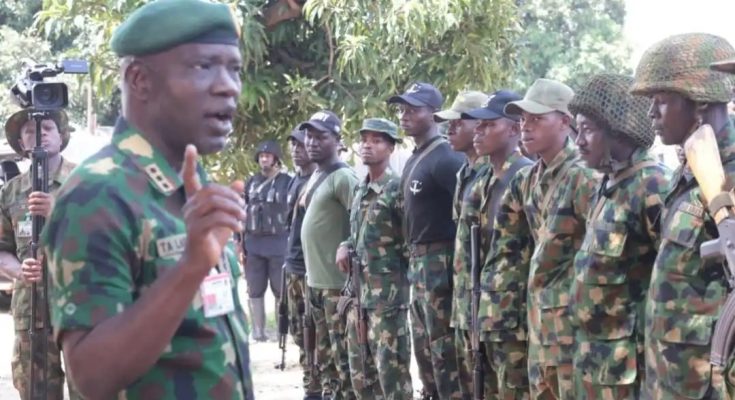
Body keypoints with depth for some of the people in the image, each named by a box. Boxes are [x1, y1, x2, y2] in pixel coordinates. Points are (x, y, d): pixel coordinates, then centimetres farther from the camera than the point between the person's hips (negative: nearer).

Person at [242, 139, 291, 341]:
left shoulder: (287, 182, -2)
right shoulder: (251, 183, 12)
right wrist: (239, 242, 8)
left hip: (279, 244, -4)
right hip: (253, 244, 5)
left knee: (281, 290, 0)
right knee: (255, 291, 7)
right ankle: (258, 331, 14)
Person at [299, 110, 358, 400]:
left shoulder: (343, 177, -13)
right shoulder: (316, 176, 15)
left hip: (337, 281, -9)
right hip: (316, 279, 9)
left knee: (343, 357, -7)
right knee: (325, 355, 15)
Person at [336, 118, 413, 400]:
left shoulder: (397, 189, -10)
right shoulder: (359, 190, 14)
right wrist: (345, 246, 7)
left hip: (388, 292, -8)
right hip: (358, 290, 8)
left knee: (391, 368, -6)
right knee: (360, 368, 13)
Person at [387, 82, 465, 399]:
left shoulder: (446, 160, -15)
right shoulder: (413, 161, 16)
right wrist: (413, 259, 13)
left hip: (440, 264, -10)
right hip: (417, 263, 10)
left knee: (444, 350, -7)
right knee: (423, 349, 16)